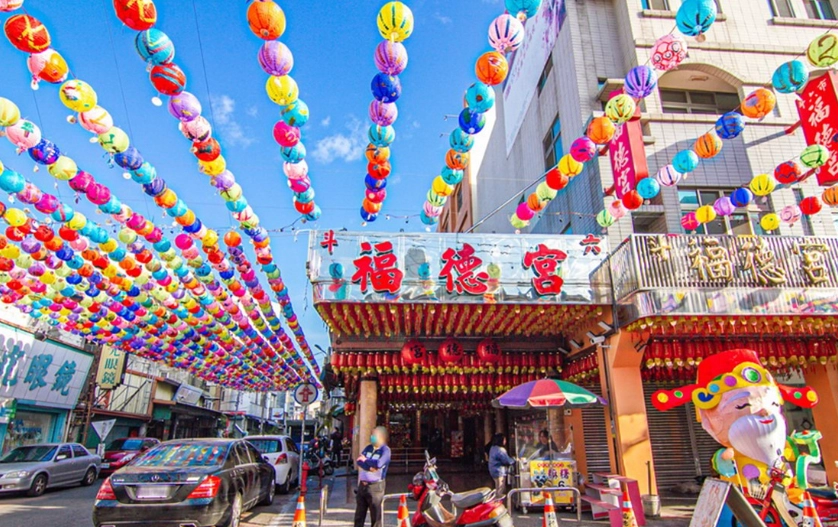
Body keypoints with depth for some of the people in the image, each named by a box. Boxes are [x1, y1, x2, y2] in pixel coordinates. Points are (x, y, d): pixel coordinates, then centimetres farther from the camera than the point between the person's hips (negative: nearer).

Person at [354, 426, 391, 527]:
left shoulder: (385, 450, -8)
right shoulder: (368, 448, 12)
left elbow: (378, 464, -23)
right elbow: (358, 461, -1)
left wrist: (365, 460, -9)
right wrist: (369, 467, -19)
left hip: (375, 486, -6)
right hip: (363, 484, 6)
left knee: (376, 516, 1)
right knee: (359, 514, 15)